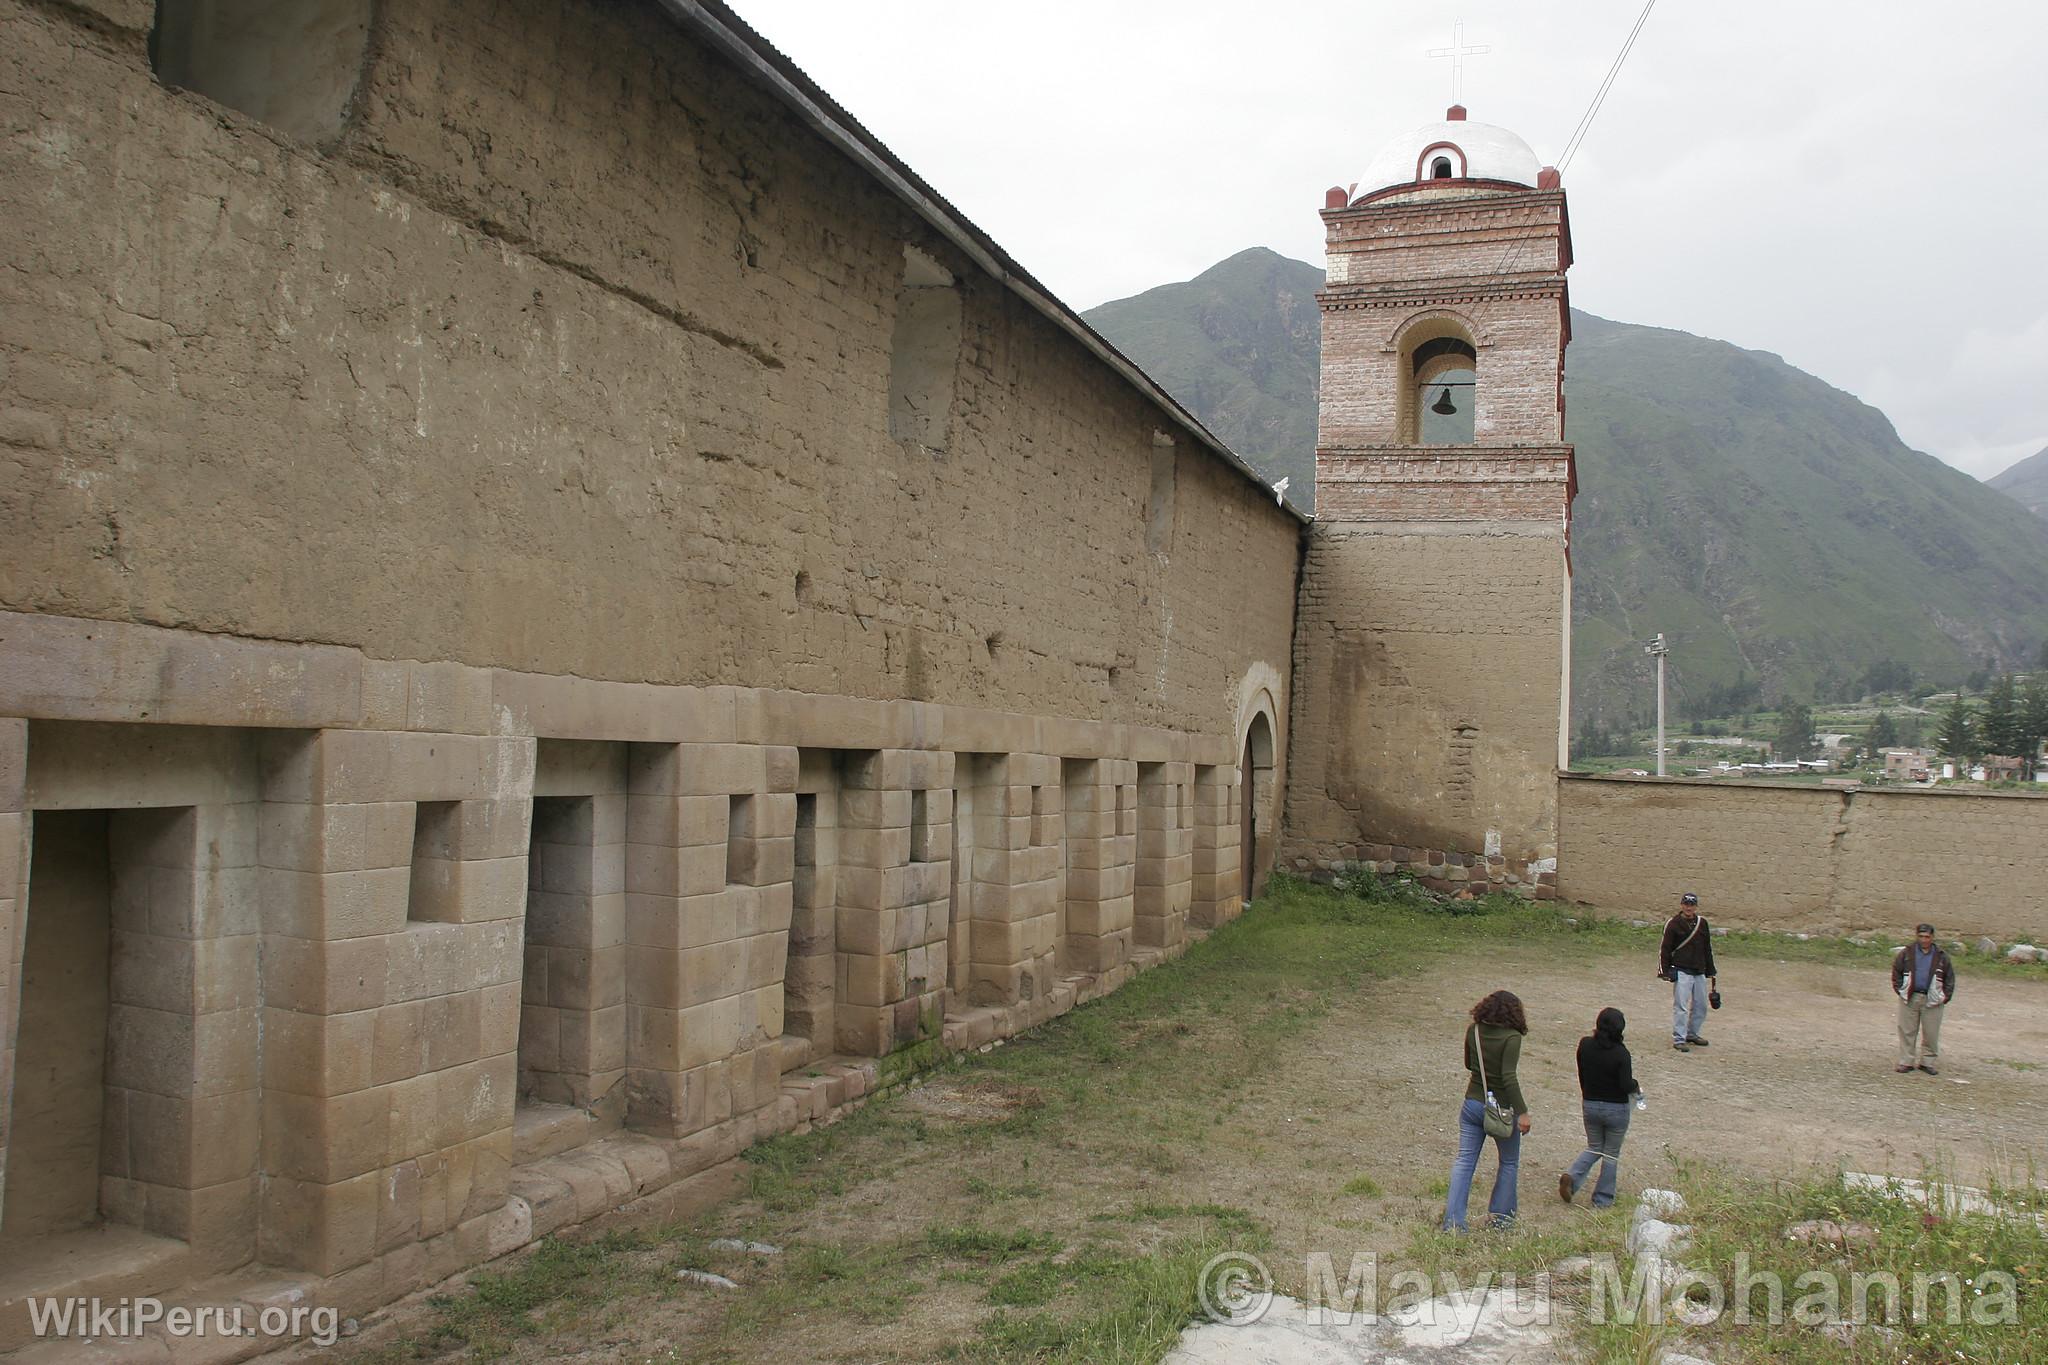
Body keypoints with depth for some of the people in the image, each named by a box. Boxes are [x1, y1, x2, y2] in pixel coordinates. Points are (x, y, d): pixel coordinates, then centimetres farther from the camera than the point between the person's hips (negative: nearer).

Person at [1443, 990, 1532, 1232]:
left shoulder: (1473, 1030, -2)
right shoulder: (1511, 1037, -17)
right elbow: (1508, 1078, -24)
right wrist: (1522, 1112, -21)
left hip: (1472, 1104, 4)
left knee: (1464, 1161, 6)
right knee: (1509, 1162, 18)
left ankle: (1453, 1220, -1)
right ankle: (1499, 1216, 24)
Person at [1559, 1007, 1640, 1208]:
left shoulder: (1585, 1045, -8)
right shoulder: (1620, 1053, -19)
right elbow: (1627, 1086, -19)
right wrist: (1637, 1088, 1)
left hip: (1590, 1105, 3)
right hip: (1616, 1109, -3)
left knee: (1594, 1148, 20)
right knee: (1611, 1154, 13)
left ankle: (1572, 1177, -4)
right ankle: (1602, 1199, 18)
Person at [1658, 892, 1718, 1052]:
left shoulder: (1702, 923, 10)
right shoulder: (1673, 924, -4)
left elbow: (1707, 949, 17)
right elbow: (1665, 949, -2)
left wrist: (1710, 971, 16)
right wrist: (1665, 970, -8)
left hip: (1699, 972, 5)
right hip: (1681, 971, -5)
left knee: (1700, 1005, 12)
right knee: (1680, 1006, -8)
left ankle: (1692, 1034, 28)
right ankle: (1678, 1039, -4)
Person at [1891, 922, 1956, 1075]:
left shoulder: (1941, 955, 4)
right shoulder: (1907, 952, 2)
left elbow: (1949, 977, 10)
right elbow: (1896, 971, 10)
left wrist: (1946, 996, 3)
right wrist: (1899, 989, 2)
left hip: (1932, 1000, 0)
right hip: (1909, 999, 0)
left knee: (1931, 1034, 4)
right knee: (1907, 1031, 3)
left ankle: (1927, 1062, 17)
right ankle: (1906, 1062, 11)